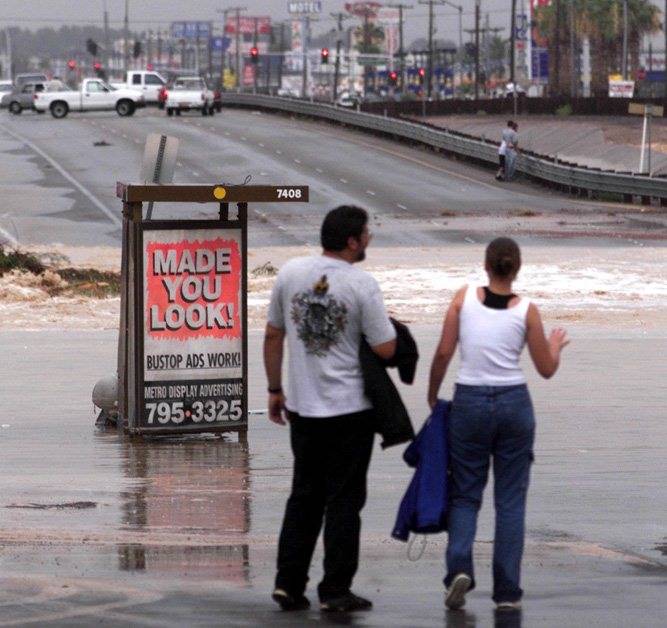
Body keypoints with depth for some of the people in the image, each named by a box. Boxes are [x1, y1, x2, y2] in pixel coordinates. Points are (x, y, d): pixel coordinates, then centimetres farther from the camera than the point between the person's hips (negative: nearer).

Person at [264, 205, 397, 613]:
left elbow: (273, 336, 8)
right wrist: (389, 324, 10)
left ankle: (289, 583, 12)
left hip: (303, 408, 5)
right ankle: (336, 591, 5)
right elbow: (386, 349, -11)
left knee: (304, 497, 15)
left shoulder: (291, 273, 1)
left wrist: (275, 389, 18)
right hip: (350, 410, -5)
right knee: (344, 500, 4)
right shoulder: (362, 284, -13)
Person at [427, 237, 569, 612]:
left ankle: (460, 566, -12)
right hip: (514, 404, 0)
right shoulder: (527, 310, -3)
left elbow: (443, 353, -4)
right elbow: (547, 369, 3)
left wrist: (433, 394, 11)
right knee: (511, 500, 8)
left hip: (469, 402, 0)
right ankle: (507, 591, 5)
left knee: (465, 494, 12)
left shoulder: (464, 297, -2)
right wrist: (556, 345, 24)